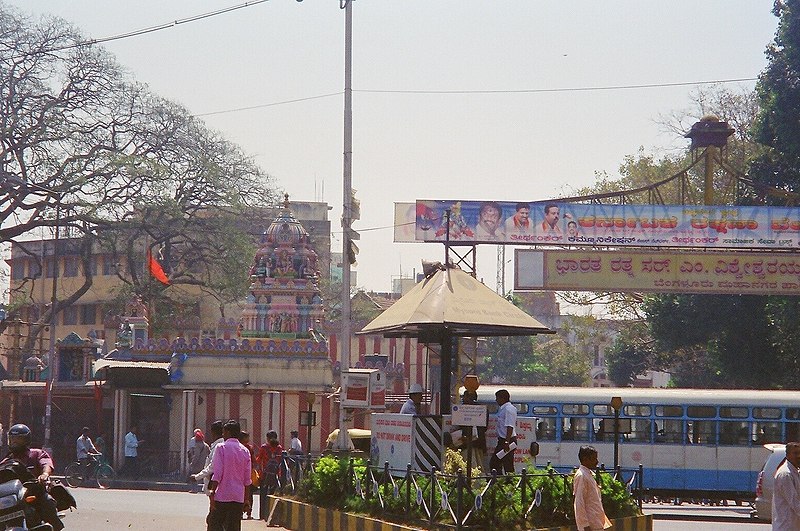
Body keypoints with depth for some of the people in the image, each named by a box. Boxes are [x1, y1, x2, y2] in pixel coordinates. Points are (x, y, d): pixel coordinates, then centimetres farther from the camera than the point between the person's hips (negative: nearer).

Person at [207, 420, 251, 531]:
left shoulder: (221, 448, -6)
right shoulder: (245, 451, 9)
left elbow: (218, 473, -12)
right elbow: (247, 479, 10)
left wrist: (212, 491, -9)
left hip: (222, 496, -5)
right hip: (239, 497, 5)